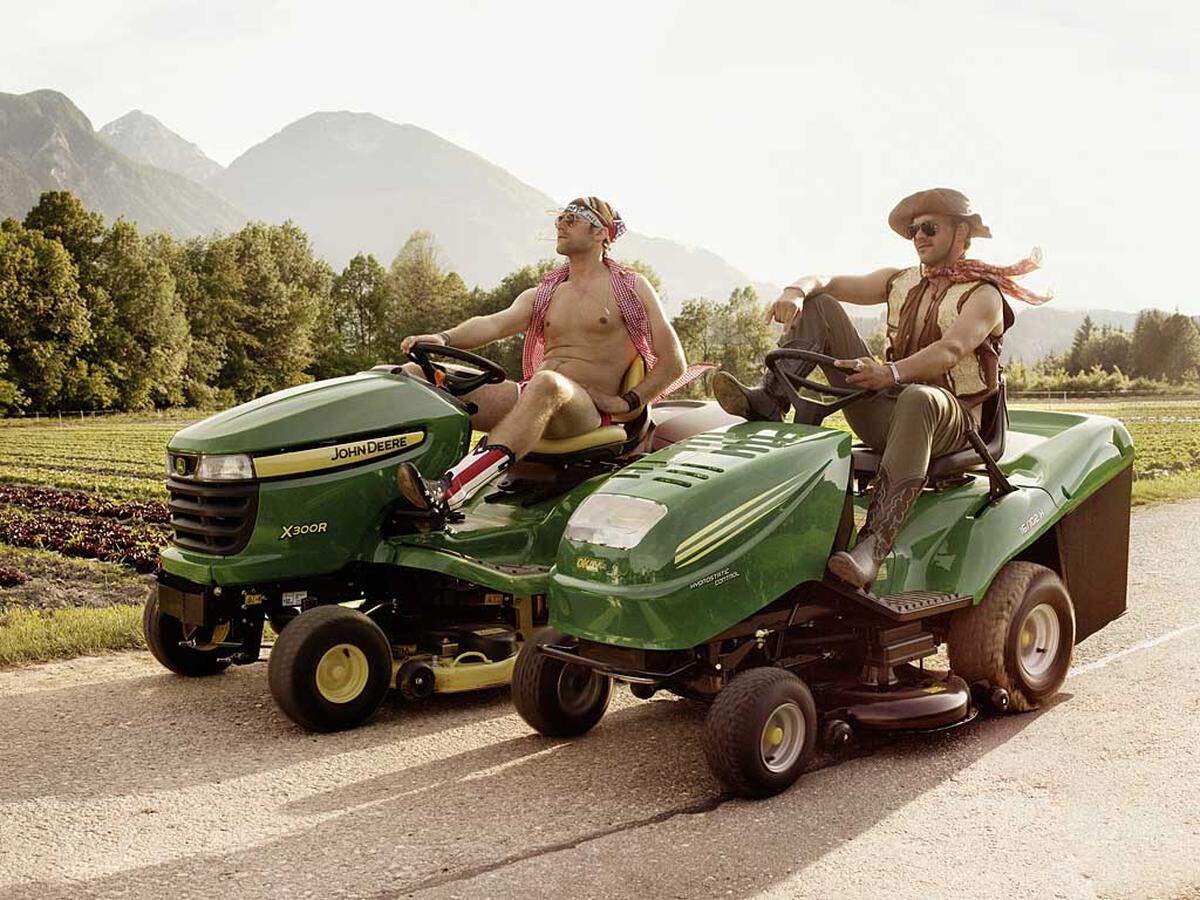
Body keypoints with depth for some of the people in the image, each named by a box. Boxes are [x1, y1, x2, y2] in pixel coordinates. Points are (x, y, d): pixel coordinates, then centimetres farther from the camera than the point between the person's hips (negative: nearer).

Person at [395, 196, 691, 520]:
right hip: (530, 395, 5)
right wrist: (444, 338, -16)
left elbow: (673, 362, 8)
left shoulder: (632, 287, 12)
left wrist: (627, 402, -5)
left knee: (547, 383, -42)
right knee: (417, 375, -15)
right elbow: (493, 324, 4)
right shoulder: (541, 296, 24)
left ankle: (448, 492, -58)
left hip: (589, 409, -5)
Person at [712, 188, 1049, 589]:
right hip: (881, 411, 6)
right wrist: (796, 289, -16)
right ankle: (768, 402, -22)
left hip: (949, 422, -6)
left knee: (917, 399, -46)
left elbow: (951, 350, -23)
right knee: (816, 304, 1)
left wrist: (891, 373, -42)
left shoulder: (984, 294, -2)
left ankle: (872, 548, -56)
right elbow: (827, 282, 10)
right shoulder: (901, 282, 17)